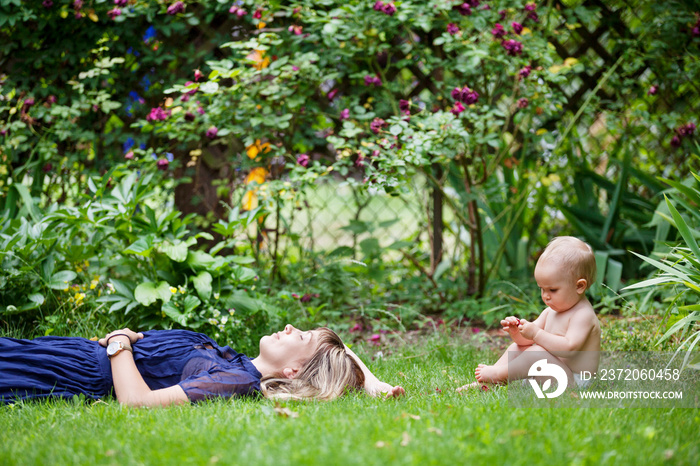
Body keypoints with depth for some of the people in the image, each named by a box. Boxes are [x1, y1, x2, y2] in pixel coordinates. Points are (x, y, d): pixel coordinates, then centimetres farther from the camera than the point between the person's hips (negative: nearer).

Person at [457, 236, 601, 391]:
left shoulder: (583, 315, -18)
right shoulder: (551, 310, 12)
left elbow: (569, 348, -30)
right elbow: (528, 339, 11)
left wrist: (537, 334, -31)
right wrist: (516, 332, -11)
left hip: (574, 381, -10)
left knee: (537, 352, -30)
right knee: (517, 347, 14)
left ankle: (498, 374, -12)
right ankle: (484, 383, 0)